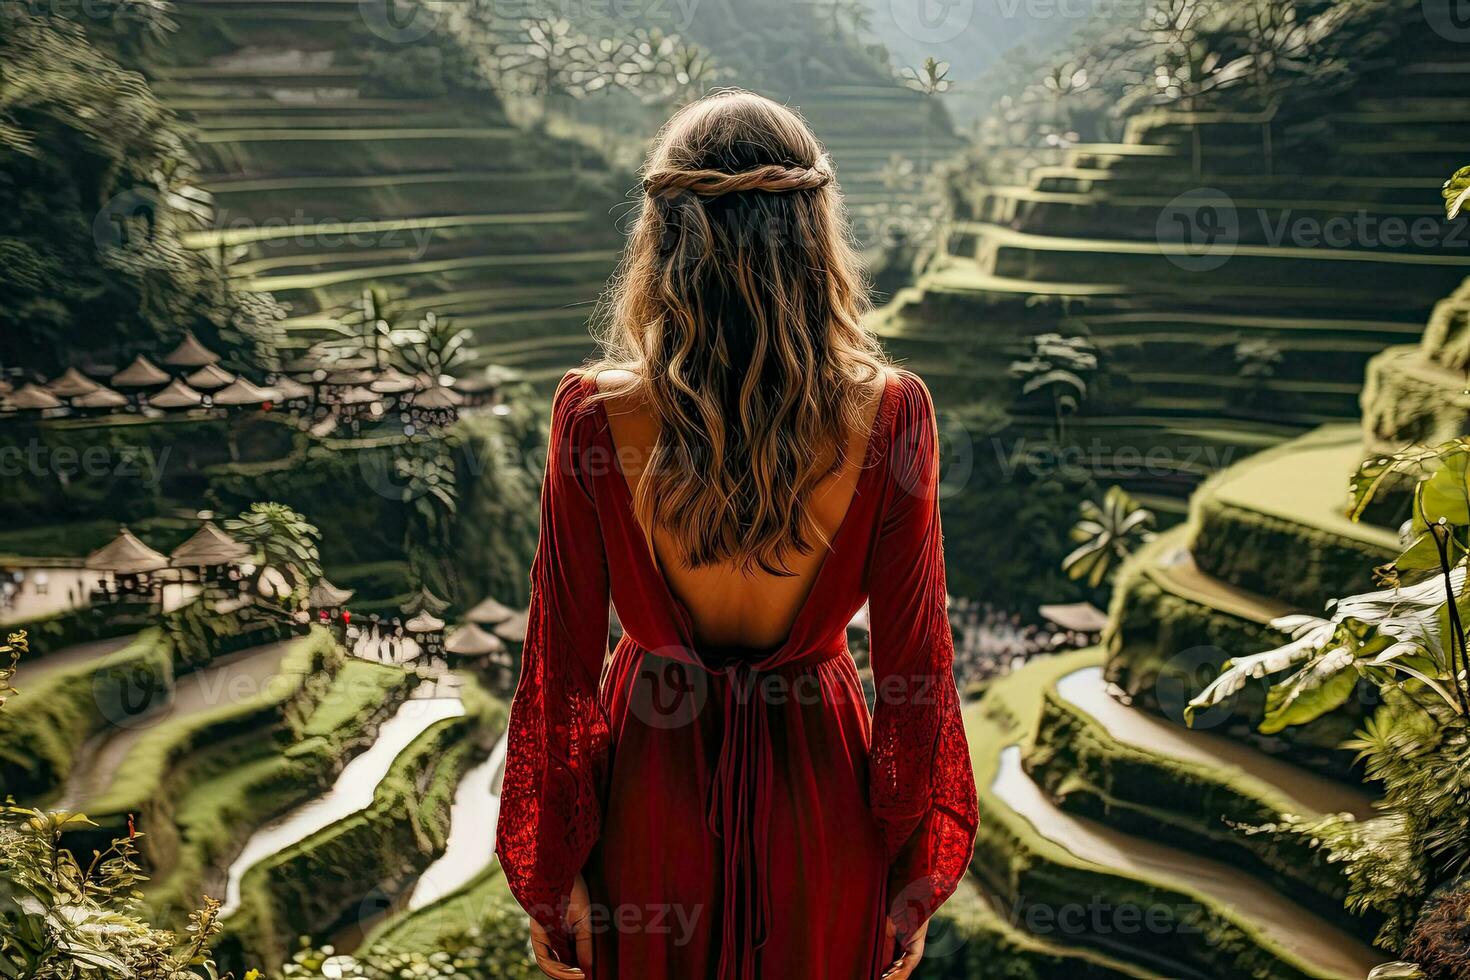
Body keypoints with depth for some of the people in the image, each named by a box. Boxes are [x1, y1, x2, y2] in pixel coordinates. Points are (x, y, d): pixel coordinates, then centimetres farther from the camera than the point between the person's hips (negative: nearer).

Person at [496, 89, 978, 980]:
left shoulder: (595, 417, -19)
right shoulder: (890, 415, -19)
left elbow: (562, 671, -12)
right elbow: (915, 667, -11)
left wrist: (553, 878, 2)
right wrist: (916, 879, 3)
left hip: (653, 781, 0)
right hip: (816, 782, 1)